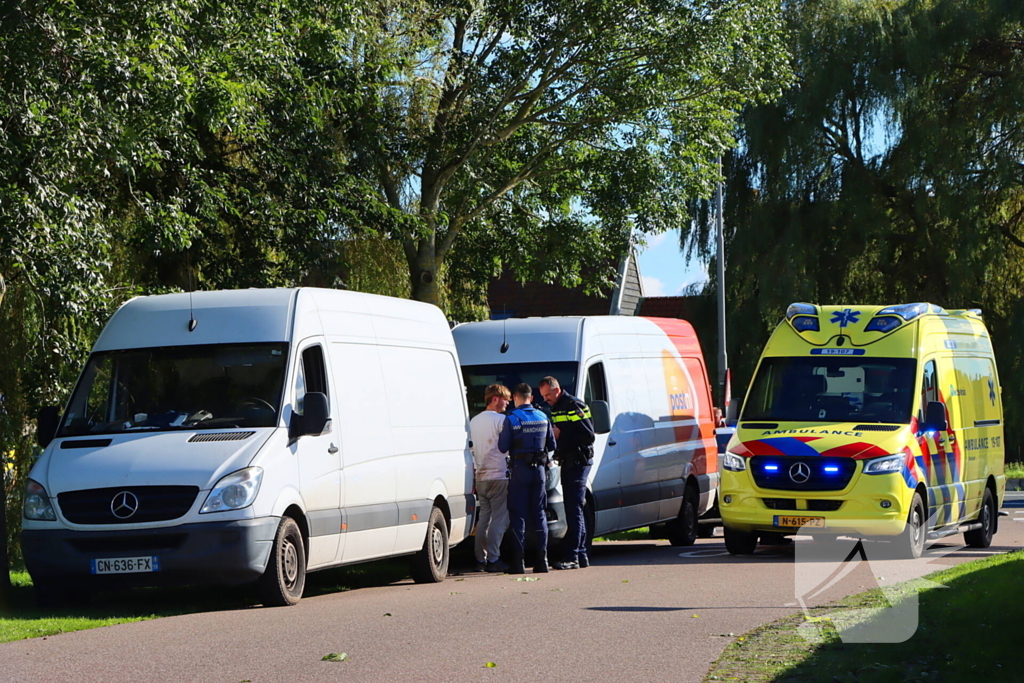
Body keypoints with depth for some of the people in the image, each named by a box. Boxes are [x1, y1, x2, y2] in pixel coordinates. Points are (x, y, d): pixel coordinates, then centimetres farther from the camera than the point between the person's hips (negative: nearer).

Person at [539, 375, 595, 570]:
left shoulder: (573, 406, -12)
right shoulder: (556, 409, 17)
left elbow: (588, 436, -18)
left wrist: (561, 435, -18)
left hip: (578, 463, -10)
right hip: (568, 463, 10)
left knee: (574, 511, -11)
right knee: (574, 511, 12)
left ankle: (571, 557, -13)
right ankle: (581, 556, 16)